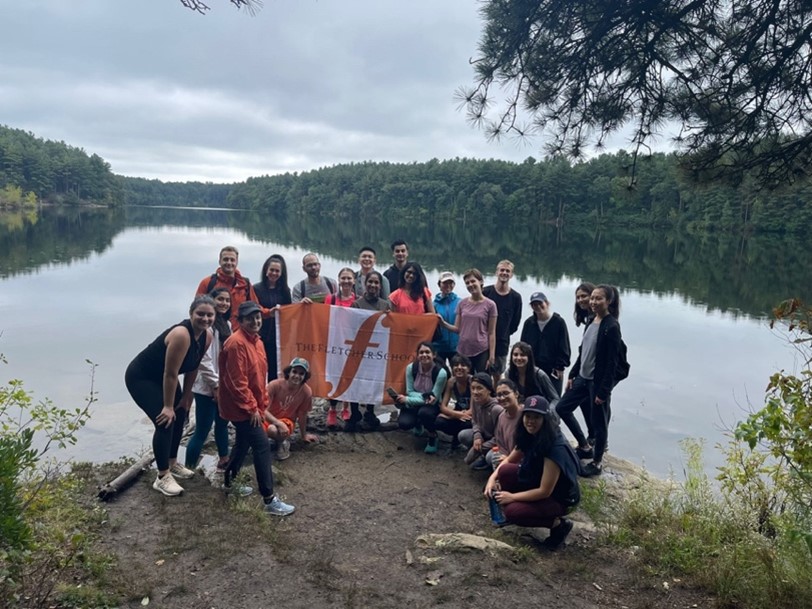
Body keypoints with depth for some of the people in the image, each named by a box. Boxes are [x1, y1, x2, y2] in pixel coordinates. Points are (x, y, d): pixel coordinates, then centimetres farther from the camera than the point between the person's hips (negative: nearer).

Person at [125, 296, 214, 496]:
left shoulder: (207, 336, -9)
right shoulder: (181, 334, -35)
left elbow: (192, 367, 2)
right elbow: (171, 374, -30)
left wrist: (186, 397, 6)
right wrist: (168, 406, -22)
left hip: (161, 378, 9)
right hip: (140, 377, -9)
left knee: (179, 416, 14)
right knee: (165, 421, -16)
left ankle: (172, 463, 33)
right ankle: (162, 478, -5)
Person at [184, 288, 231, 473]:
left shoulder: (226, 324, 14)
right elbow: (203, 359, -20)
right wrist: (215, 385, -16)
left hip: (223, 385, 9)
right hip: (208, 387, -9)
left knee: (222, 424, 21)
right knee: (202, 430, -4)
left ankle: (224, 462, 36)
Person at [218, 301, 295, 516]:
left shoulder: (256, 341, 8)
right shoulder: (236, 344, -22)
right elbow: (236, 382, -24)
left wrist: (262, 403, 16)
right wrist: (252, 407, -19)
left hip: (252, 405, 10)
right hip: (241, 407, -10)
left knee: (243, 443, 23)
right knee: (262, 446, -10)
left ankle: (229, 482, 42)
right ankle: (270, 500, -6)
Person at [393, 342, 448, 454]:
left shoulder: (441, 372, -25)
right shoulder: (411, 367, -16)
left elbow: (434, 398, -20)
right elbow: (410, 392, -8)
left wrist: (407, 400, -25)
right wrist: (424, 396, -29)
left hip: (432, 405, -3)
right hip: (415, 402, 3)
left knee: (424, 412, -37)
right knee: (404, 423, -24)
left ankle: (433, 437, -4)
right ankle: (418, 423, 16)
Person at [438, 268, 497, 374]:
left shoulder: (490, 305, -2)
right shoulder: (462, 303, 7)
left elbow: (491, 333, -2)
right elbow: (457, 329, 6)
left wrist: (492, 355, -6)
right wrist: (443, 323, -10)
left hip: (482, 351, -3)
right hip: (463, 351, 3)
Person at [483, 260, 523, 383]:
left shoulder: (515, 297, 0)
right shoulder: (486, 292, -6)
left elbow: (515, 323, 8)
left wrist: (504, 334, 7)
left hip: (502, 344, 1)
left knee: (497, 375, 12)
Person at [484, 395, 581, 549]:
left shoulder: (556, 449, -33)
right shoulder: (529, 436, -9)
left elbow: (544, 491, -28)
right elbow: (509, 460, 6)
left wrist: (512, 497, -20)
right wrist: (492, 478, -12)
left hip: (561, 498, -7)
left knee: (512, 512, -23)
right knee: (505, 471, -13)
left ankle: (558, 524, -3)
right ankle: (517, 506, 7)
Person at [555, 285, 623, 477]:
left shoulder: (612, 326, -17)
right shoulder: (591, 321, 6)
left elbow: (612, 361, -18)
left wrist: (604, 391, -19)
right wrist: (572, 374, 13)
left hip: (599, 381, -9)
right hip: (583, 377, 9)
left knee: (599, 422, 6)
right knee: (562, 408, 14)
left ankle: (596, 463, 23)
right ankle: (585, 447, 28)